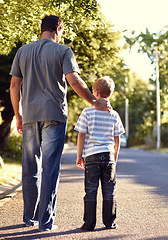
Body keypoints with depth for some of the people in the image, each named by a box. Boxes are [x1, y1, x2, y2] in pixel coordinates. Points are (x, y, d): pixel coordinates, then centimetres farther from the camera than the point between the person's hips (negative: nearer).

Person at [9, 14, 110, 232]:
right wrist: (95, 103, -4)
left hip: (30, 116, 4)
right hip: (54, 115, -4)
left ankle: (30, 217, 21)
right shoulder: (63, 51, -1)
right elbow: (74, 81, -12)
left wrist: (18, 115, 17)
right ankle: (46, 221, 0)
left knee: (30, 168, 12)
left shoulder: (23, 51, 12)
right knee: (50, 168, -1)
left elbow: (14, 86, 11)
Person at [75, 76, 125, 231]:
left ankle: (89, 223, 4)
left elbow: (81, 136, -4)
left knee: (91, 190, 2)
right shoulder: (114, 115, 3)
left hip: (91, 156, -2)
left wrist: (79, 156, 4)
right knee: (109, 189, 9)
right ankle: (110, 222, 12)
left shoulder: (87, 112, -4)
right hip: (108, 156, 2)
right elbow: (117, 139, 8)